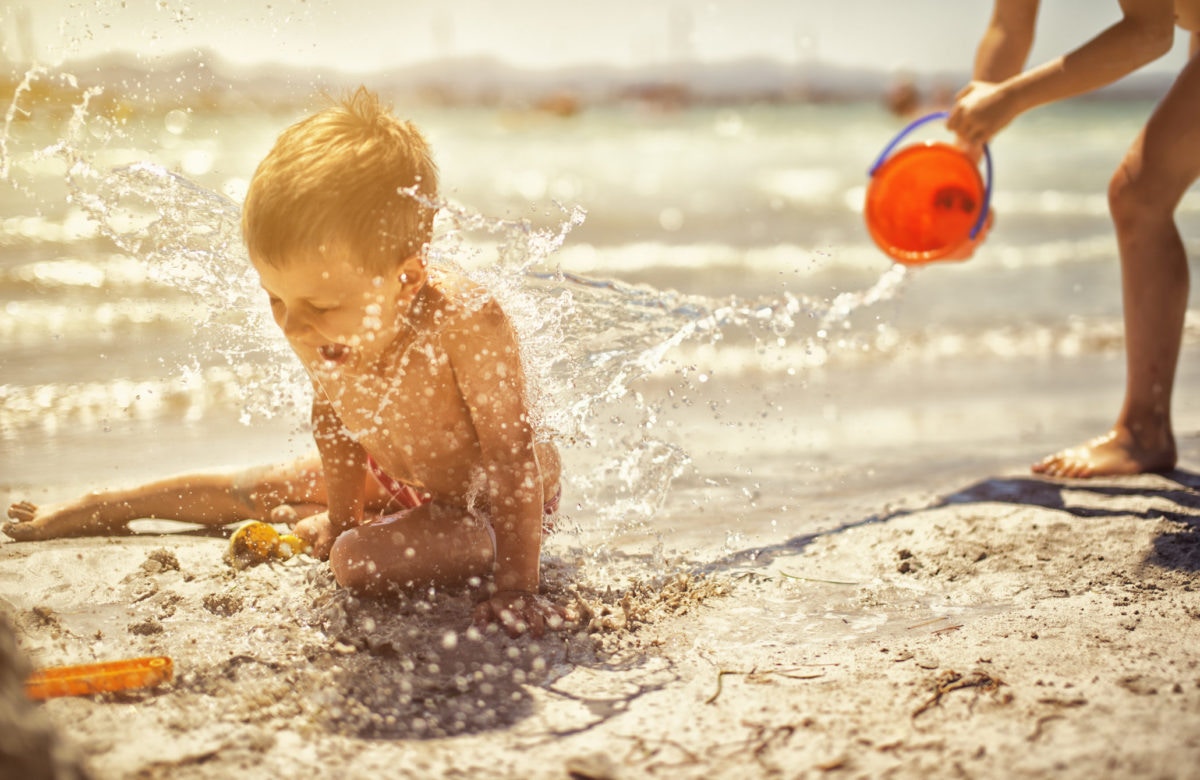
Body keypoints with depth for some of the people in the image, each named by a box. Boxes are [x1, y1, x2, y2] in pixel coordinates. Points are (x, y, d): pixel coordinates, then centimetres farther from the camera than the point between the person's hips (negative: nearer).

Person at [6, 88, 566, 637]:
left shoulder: (467, 325, -43)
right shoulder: (318, 332, -23)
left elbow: (512, 458, -35)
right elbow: (331, 414, -3)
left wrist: (516, 588, -35)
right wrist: (340, 516, 6)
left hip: (483, 497, -5)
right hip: (393, 473, 6)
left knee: (359, 562, -28)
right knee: (250, 490, 15)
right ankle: (94, 511, 39)